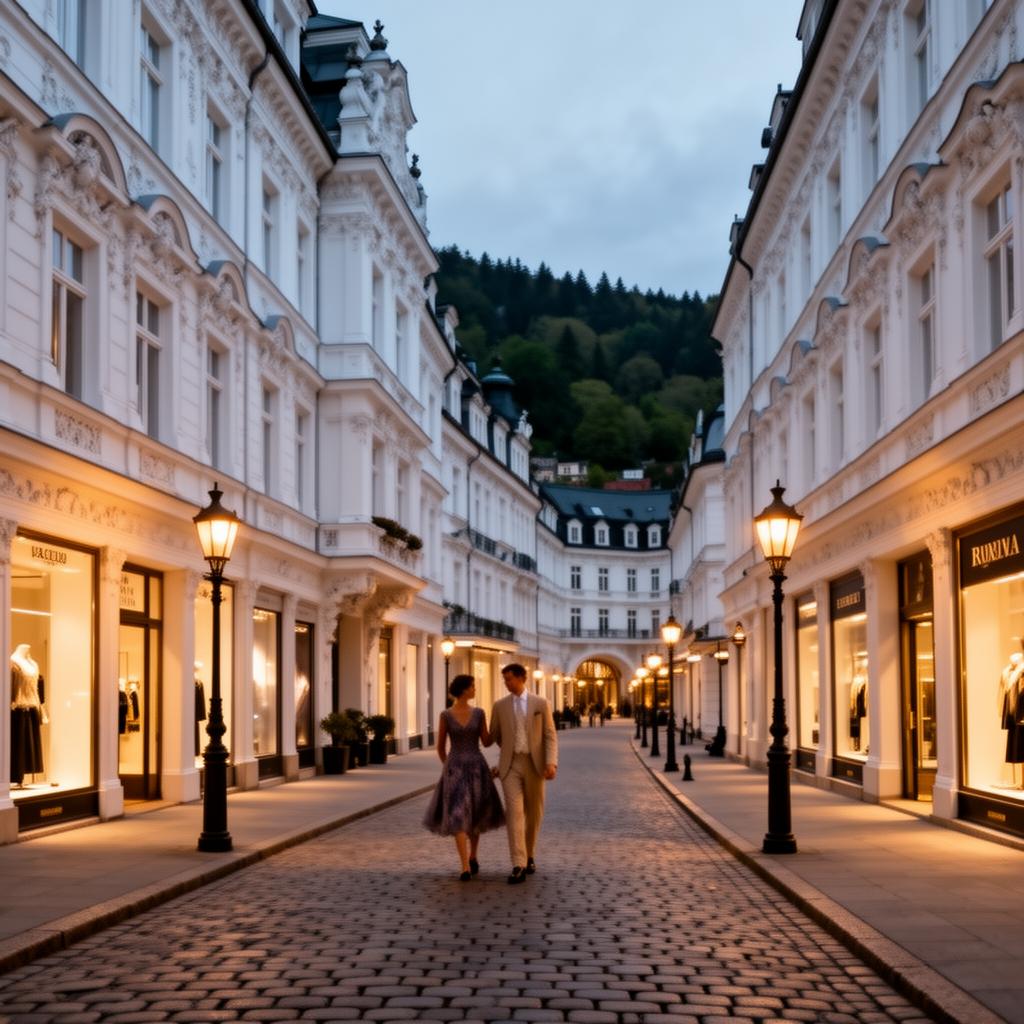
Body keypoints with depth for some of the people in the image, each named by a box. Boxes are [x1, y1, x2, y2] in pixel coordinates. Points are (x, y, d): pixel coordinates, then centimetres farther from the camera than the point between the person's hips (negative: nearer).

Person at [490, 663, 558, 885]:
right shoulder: (500, 706, 4)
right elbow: (495, 736, 19)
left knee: (533, 813, 10)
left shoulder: (541, 703, 0)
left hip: (534, 765, 0)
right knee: (514, 812, -12)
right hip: (510, 766, 0)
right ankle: (519, 867, -16)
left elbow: (550, 736, -3)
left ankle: (528, 856, 33)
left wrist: (551, 763, -15)